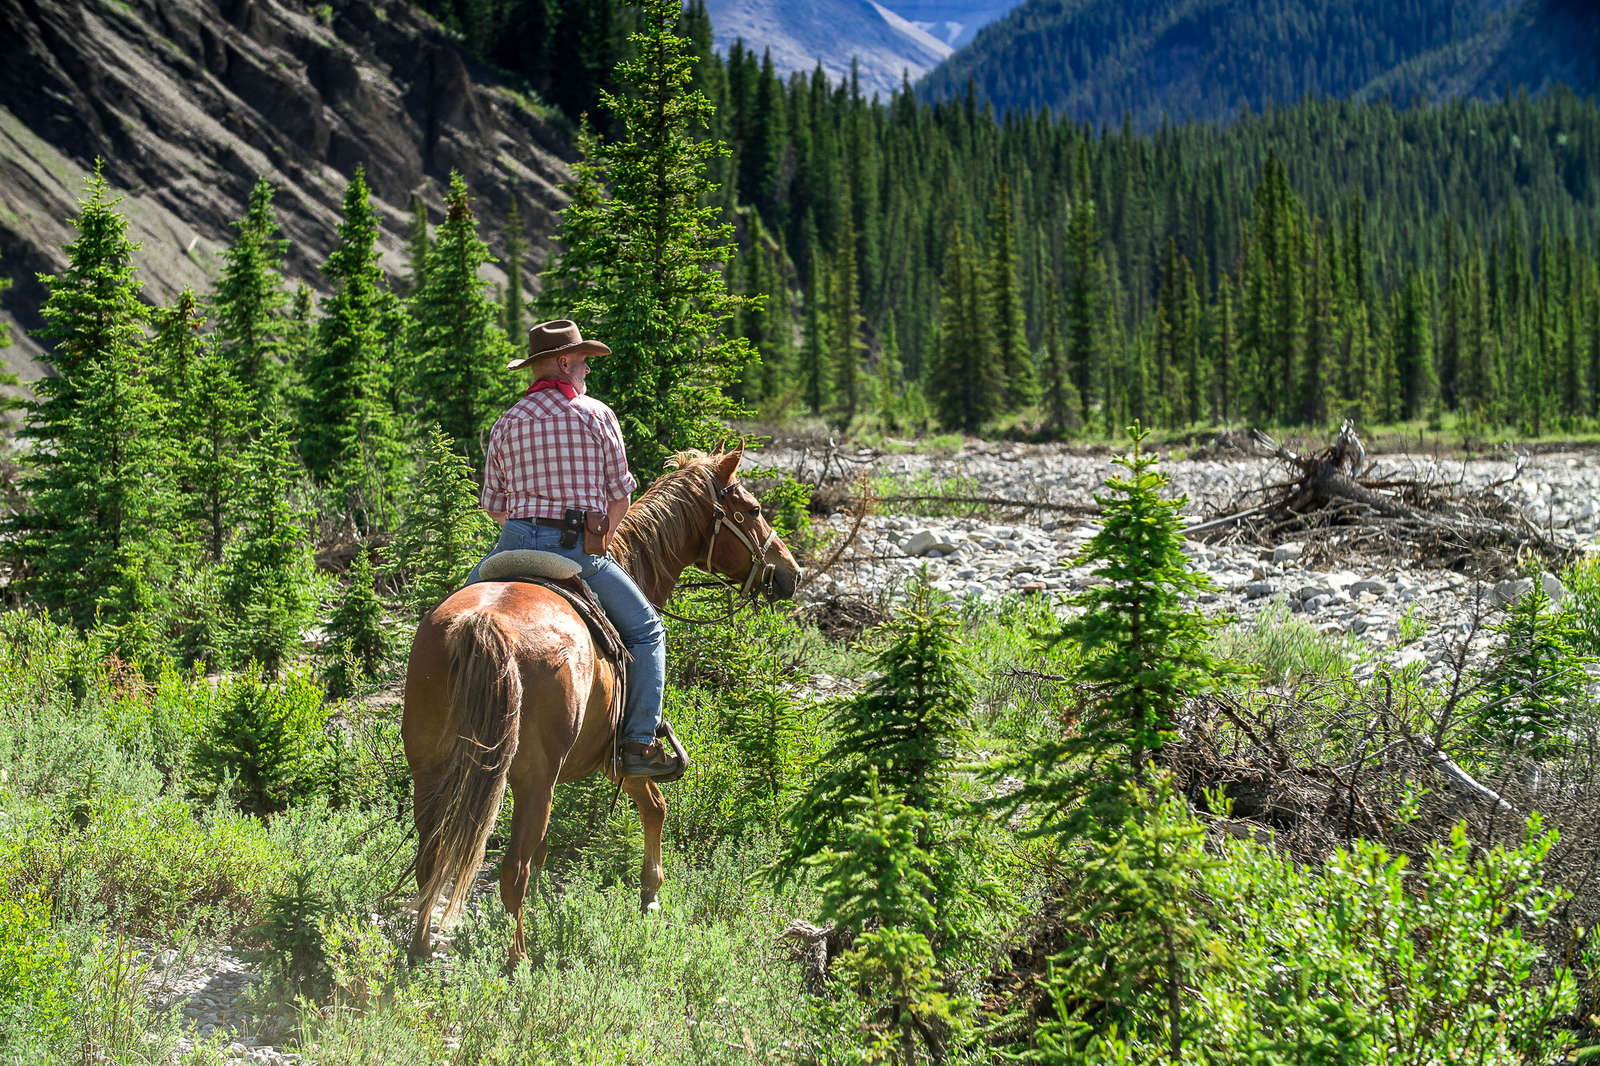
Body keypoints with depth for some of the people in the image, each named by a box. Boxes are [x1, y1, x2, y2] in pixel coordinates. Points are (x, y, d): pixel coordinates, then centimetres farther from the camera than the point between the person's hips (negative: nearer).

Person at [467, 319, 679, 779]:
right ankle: (639, 743, -2)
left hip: (516, 542, 3)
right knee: (646, 632, 10)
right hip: (579, 546, -3)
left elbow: (495, 505, 13)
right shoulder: (597, 414, 1)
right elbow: (619, 497, 3)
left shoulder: (506, 424, 11)